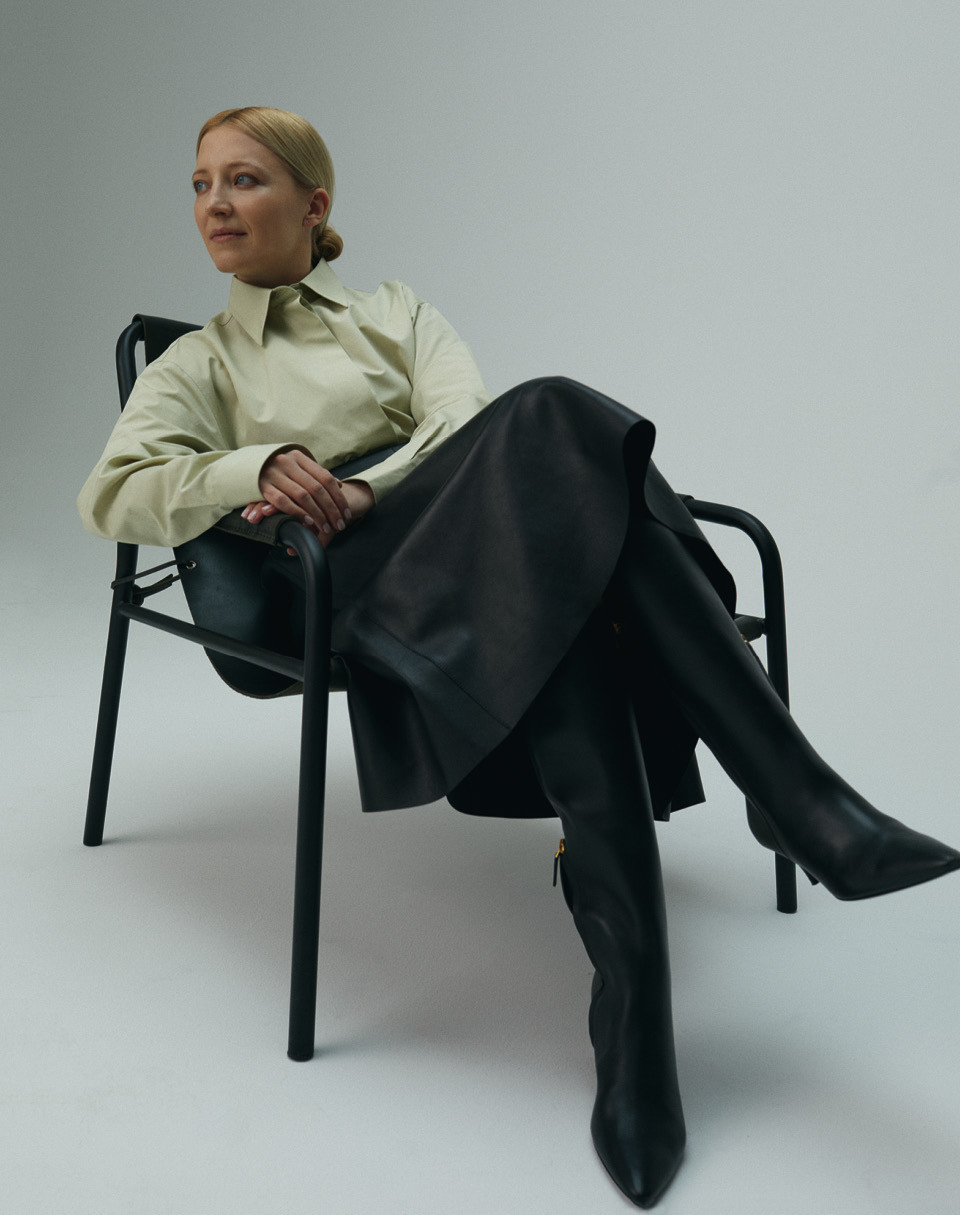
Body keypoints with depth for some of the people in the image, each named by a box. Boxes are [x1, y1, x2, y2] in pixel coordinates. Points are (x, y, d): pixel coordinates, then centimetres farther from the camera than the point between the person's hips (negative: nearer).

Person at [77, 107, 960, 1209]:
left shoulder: (395, 311, 30)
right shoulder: (197, 365, 27)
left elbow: (462, 419, 8)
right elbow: (110, 494, 7)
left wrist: (357, 492, -12)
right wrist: (260, 469, -11)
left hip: (501, 545, 3)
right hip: (365, 580, -2)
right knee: (552, 416, -33)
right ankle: (805, 803, -42)